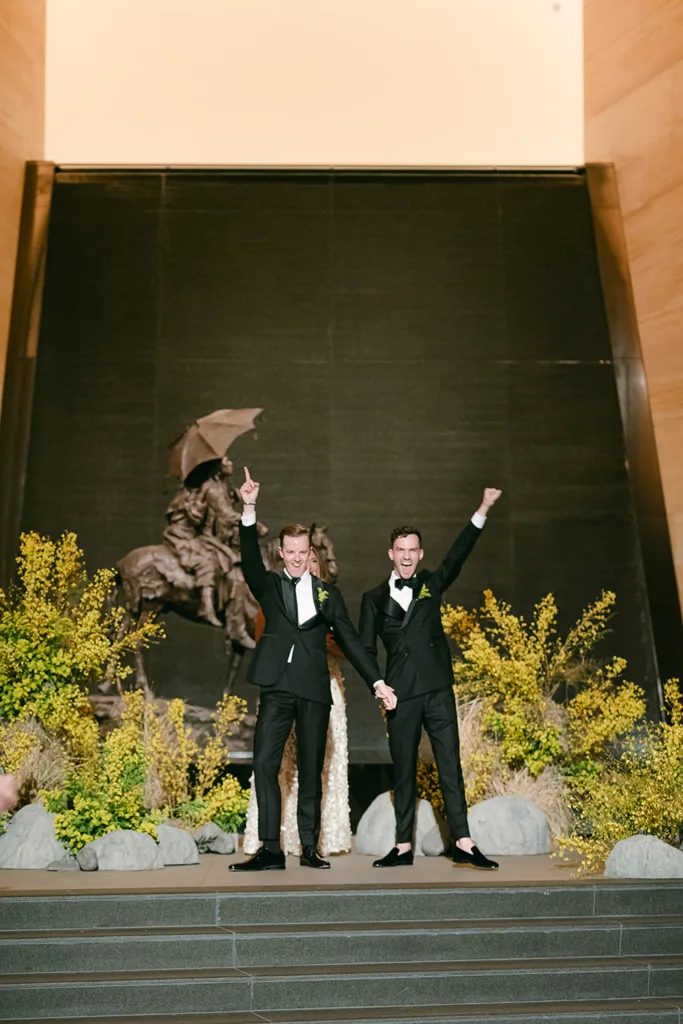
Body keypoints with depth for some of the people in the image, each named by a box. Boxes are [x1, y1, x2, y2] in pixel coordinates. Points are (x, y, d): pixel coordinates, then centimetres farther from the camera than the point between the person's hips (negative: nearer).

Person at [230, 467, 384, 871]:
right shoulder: (269, 586, 10)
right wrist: (249, 510, -23)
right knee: (265, 763, -8)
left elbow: (350, 639, 10)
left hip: (314, 690, 1)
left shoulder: (328, 592, 11)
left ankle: (310, 847, 15)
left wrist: (377, 680, 3)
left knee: (311, 770, 6)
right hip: (277, 687, 0)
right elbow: (250, 559, -9)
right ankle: (270, 850, -2)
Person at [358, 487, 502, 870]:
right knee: (404, 771, 6)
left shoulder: (431, 585, 10)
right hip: (401, 695, 0)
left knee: (451, 767, -1)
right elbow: (365, 649, 8)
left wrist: (482, 512, -14)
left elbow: (458, 556, -4)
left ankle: (464, 845, 1)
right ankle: (404, 847, 14)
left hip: (438, 691, 0)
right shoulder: (375, 599, 8)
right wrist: (379, 686, -7)